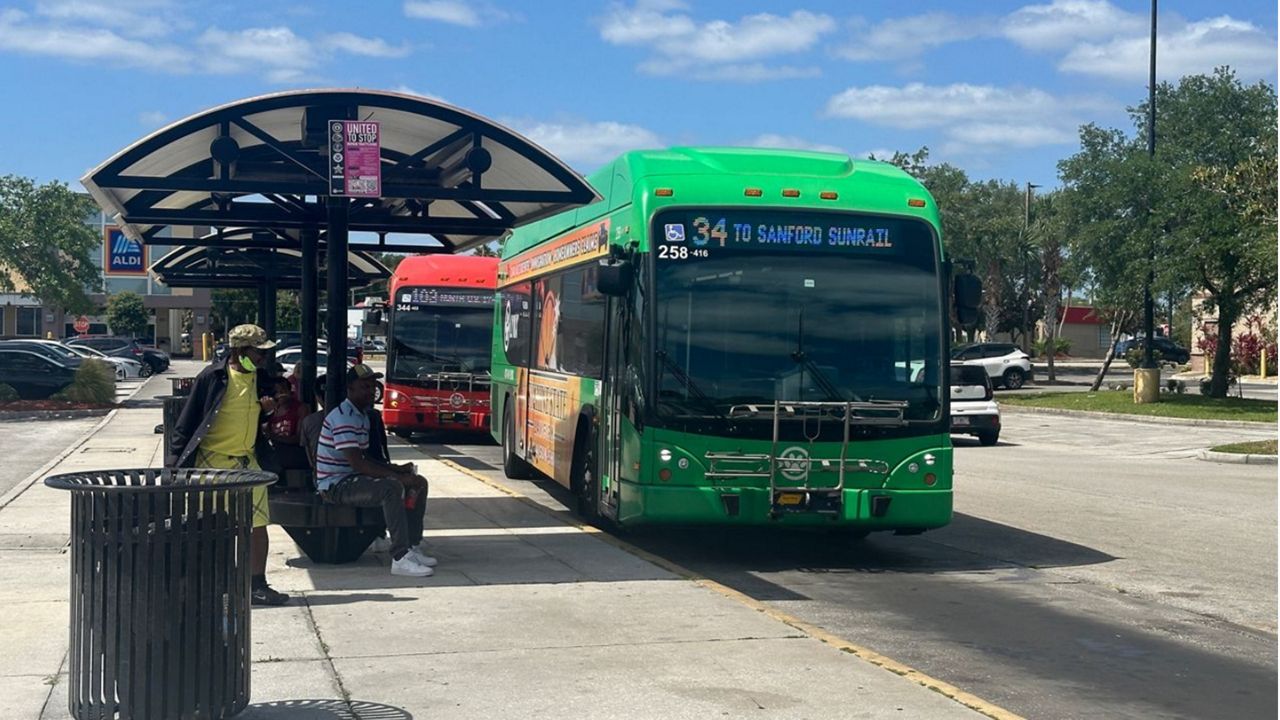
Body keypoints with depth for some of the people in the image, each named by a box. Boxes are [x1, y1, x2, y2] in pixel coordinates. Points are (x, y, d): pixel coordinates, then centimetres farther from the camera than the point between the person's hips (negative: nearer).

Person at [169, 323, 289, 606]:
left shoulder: (262, 378, 6)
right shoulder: (212, 377, -11)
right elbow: (187, 421, -7)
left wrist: (269, 408, -2)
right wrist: (175, 459, -8)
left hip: (247, 461, 5)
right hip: (211, 462, -5)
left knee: (258, 523, 3)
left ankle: (258, 586, 11)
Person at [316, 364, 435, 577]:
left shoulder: (363, 414, 15)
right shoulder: (342, 417, -18)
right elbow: (357, 464, -26)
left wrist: (396, 468, 4)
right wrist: (397, 476, -26)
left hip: (354, 478, 10)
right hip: (336, 485, -10)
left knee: (418, 483, 3)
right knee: (392, 487, -34)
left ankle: (413, 547, 3)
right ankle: (400, 558, -35)